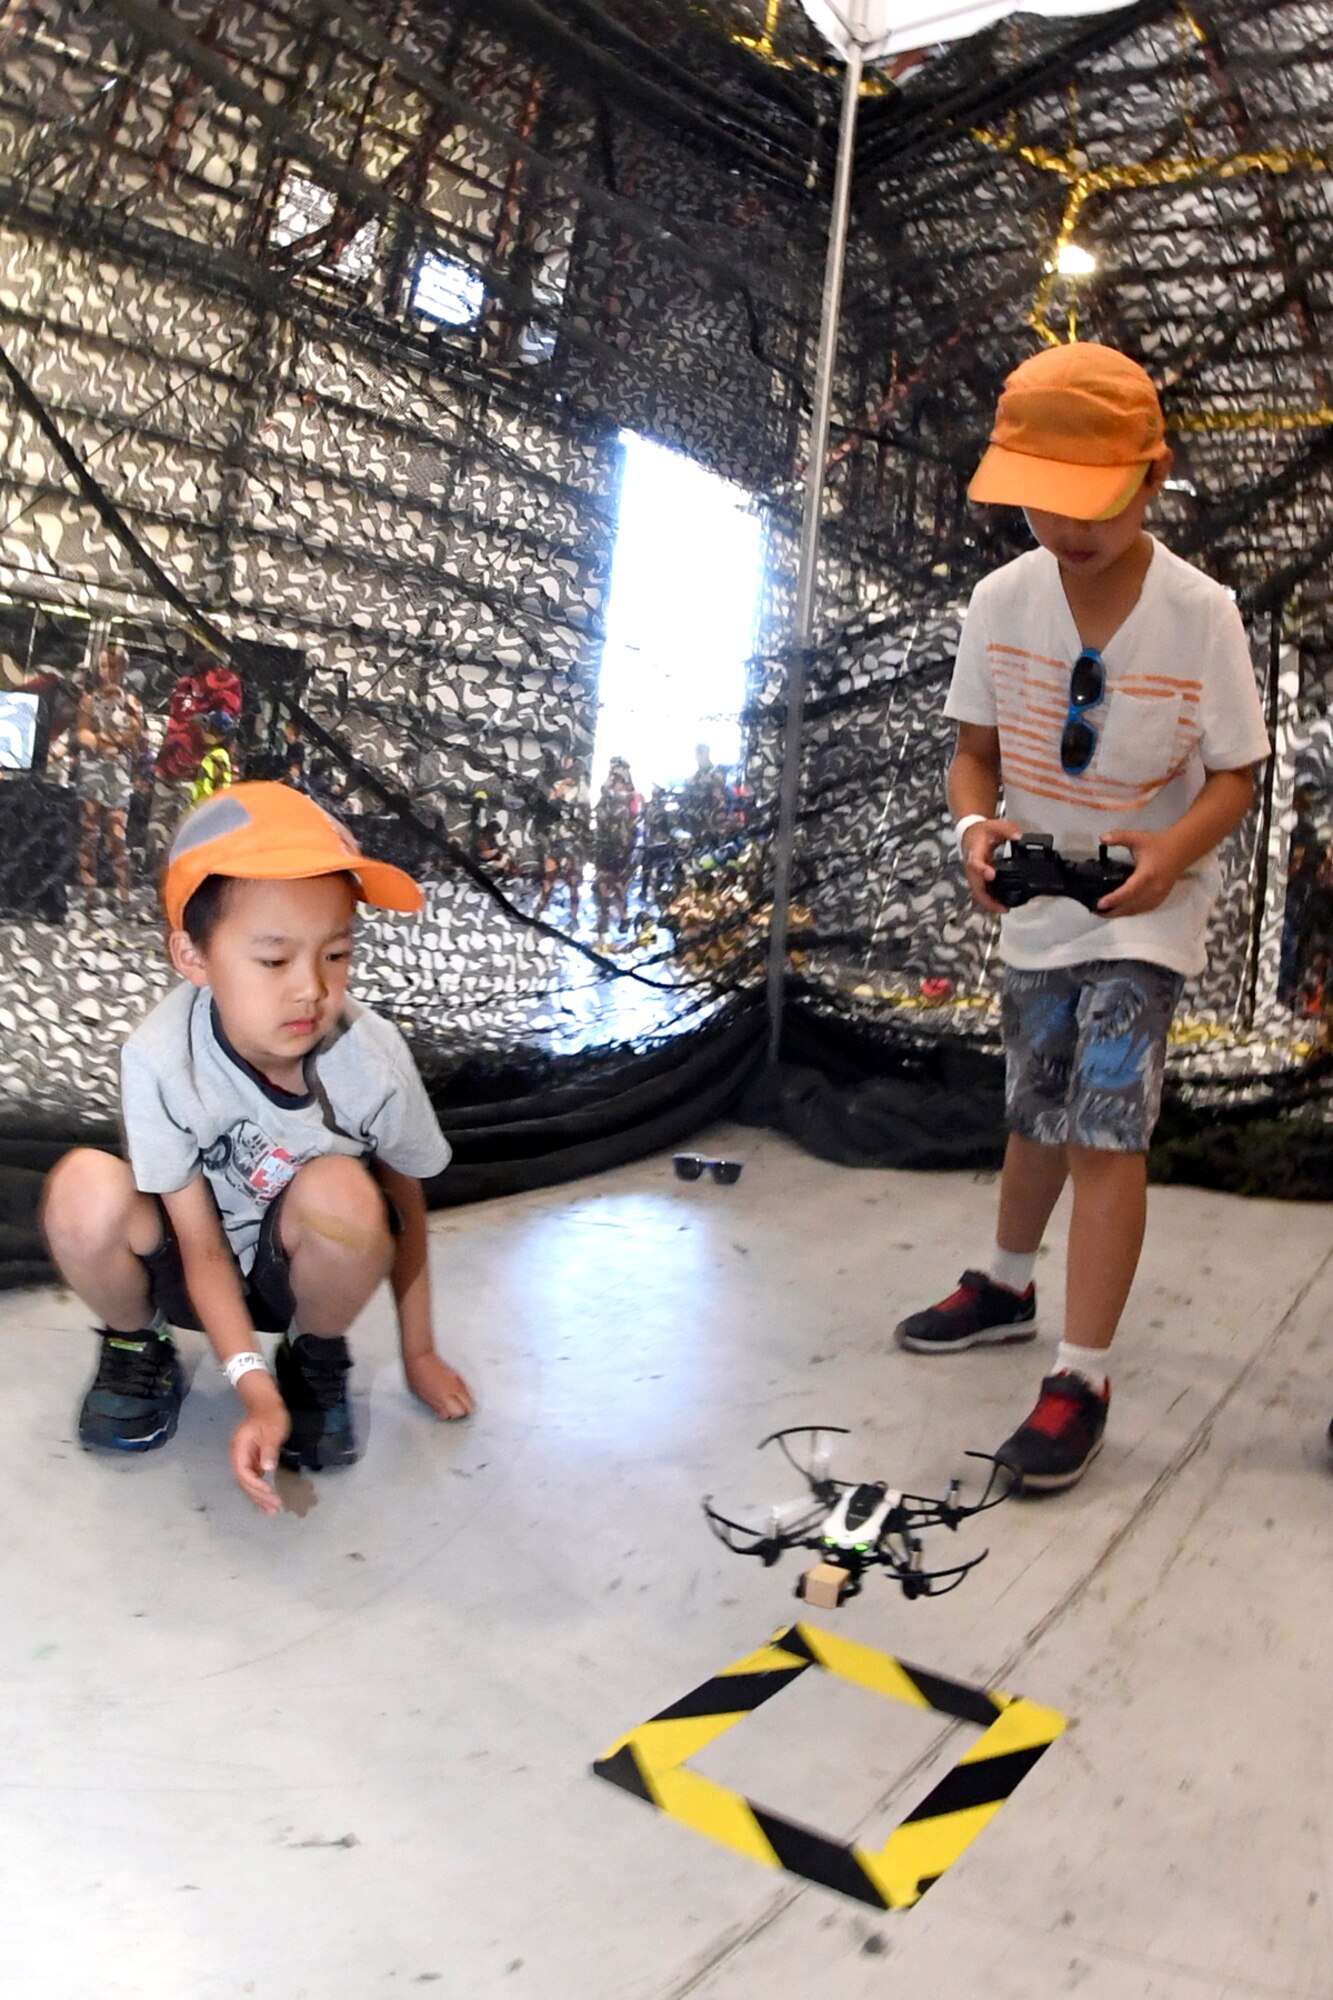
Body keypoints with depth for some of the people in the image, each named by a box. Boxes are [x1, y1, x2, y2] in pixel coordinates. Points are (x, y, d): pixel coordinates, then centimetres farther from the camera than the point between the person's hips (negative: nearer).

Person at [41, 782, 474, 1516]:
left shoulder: (372, 1056, -25)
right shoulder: (160, 1059, -28)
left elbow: (404, 1206, -8)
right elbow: (201, 1244, -19)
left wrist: (419, 1352, 1)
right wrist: (255, 1391, -28)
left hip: (305, 1270, 0)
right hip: (196, 1274, 0)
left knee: (341, 1192, -33)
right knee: (85, 1189, -29)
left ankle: (316, 1365, 0)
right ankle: (137, 1351, 5)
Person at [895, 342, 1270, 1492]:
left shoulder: (1200, 614, -16)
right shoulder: (1001, 600, -9)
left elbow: (1236, 775, -9)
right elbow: (975, 750, -1)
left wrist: (1173, 851, -29)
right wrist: (977, 825, -23)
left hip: (1143, 910, -3)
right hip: (1034, 906, 4)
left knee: (1106, 1130, -12)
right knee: (1036, 1117, 18)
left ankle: (1082, 1379, 0)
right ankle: (1009, 1288, 41)